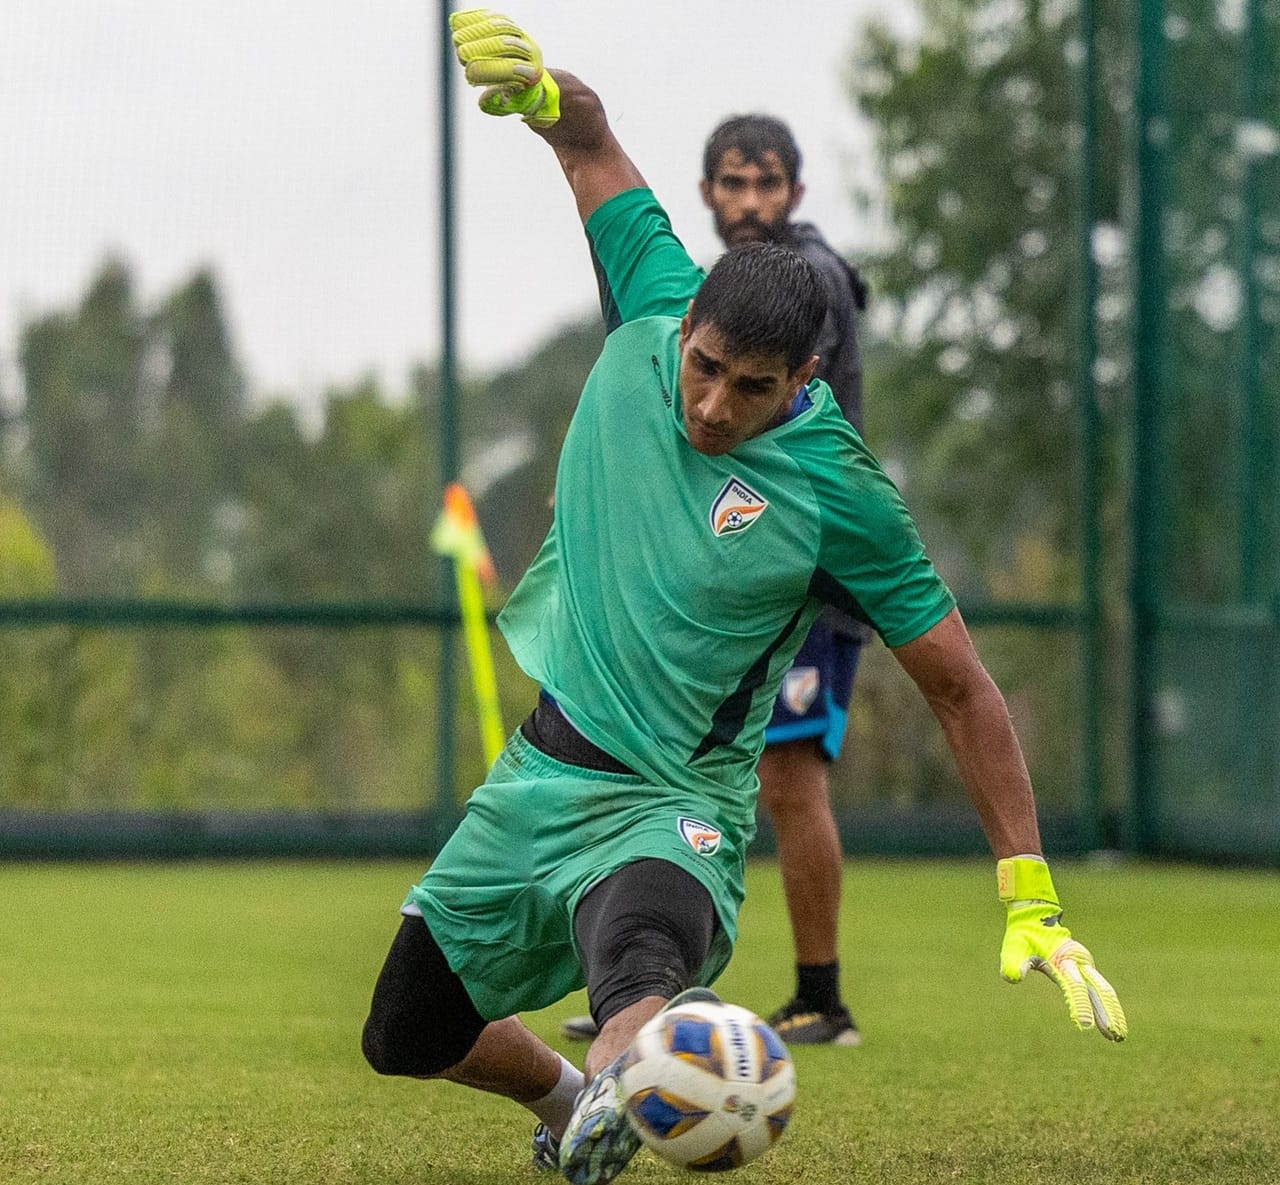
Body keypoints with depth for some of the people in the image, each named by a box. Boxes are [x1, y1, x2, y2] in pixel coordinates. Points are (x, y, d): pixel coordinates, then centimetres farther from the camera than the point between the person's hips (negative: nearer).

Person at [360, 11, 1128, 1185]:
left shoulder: (838, 489, -18)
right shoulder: (656, 312, -7)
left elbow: (962, 690, -10)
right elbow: (592, 140, 5)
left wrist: (1033, 902, -14)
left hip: (672, 805, -6)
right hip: (539, 770, 6)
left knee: (641, 964, -40)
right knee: (405, 1035, 19)